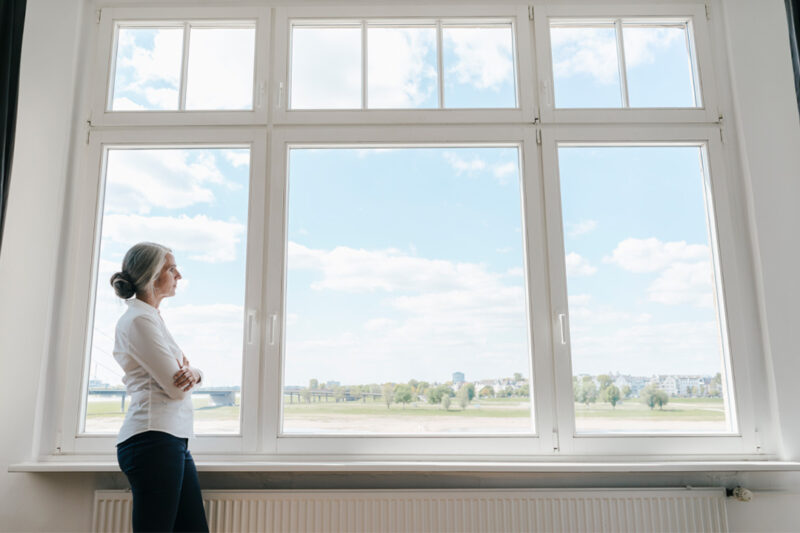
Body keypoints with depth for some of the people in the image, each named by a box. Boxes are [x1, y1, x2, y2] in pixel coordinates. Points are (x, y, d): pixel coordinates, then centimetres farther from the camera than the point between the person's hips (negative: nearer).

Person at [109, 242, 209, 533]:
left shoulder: (152, 317, 19)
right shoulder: (139, 320, -11)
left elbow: (182, 376, 19)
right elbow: (176, 388, -14)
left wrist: (192, 373, -5)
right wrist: (184, 377, 9)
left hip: (174, 440, 10)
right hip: (154, 439, -10)